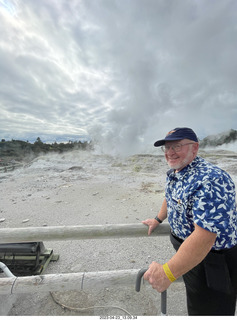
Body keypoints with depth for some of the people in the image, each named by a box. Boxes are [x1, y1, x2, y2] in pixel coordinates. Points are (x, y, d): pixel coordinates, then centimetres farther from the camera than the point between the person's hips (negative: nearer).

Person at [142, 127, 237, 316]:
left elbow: (204, 236, -38)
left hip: (212, 260, -7)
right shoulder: (174, 174, -3)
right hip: (185, 247, 8)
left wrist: (168, 273, -35)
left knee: (208, 309, 17)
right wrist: (158, 220, 19)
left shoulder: (210, 181, -34)